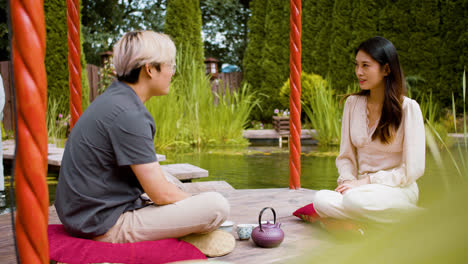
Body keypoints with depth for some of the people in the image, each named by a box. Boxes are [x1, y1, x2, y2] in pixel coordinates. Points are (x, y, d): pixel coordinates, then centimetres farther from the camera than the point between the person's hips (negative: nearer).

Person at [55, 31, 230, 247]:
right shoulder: (128, 115, -21)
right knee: (218, 206, -17)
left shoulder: (114, 99, 9)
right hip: (107, 226, -10)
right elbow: (161, 193, -19)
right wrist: (197, 205, 0)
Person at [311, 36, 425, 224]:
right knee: (321, 198, -28)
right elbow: (345, 156, 11)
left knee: (355, 200, -37)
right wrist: (347, 181, -10)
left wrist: (366, 182, -14)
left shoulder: (408, 108, -6)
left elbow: (413, 169, -10)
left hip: (398, 190, -4)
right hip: (362, 188, 4)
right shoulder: (352, 103, 8)